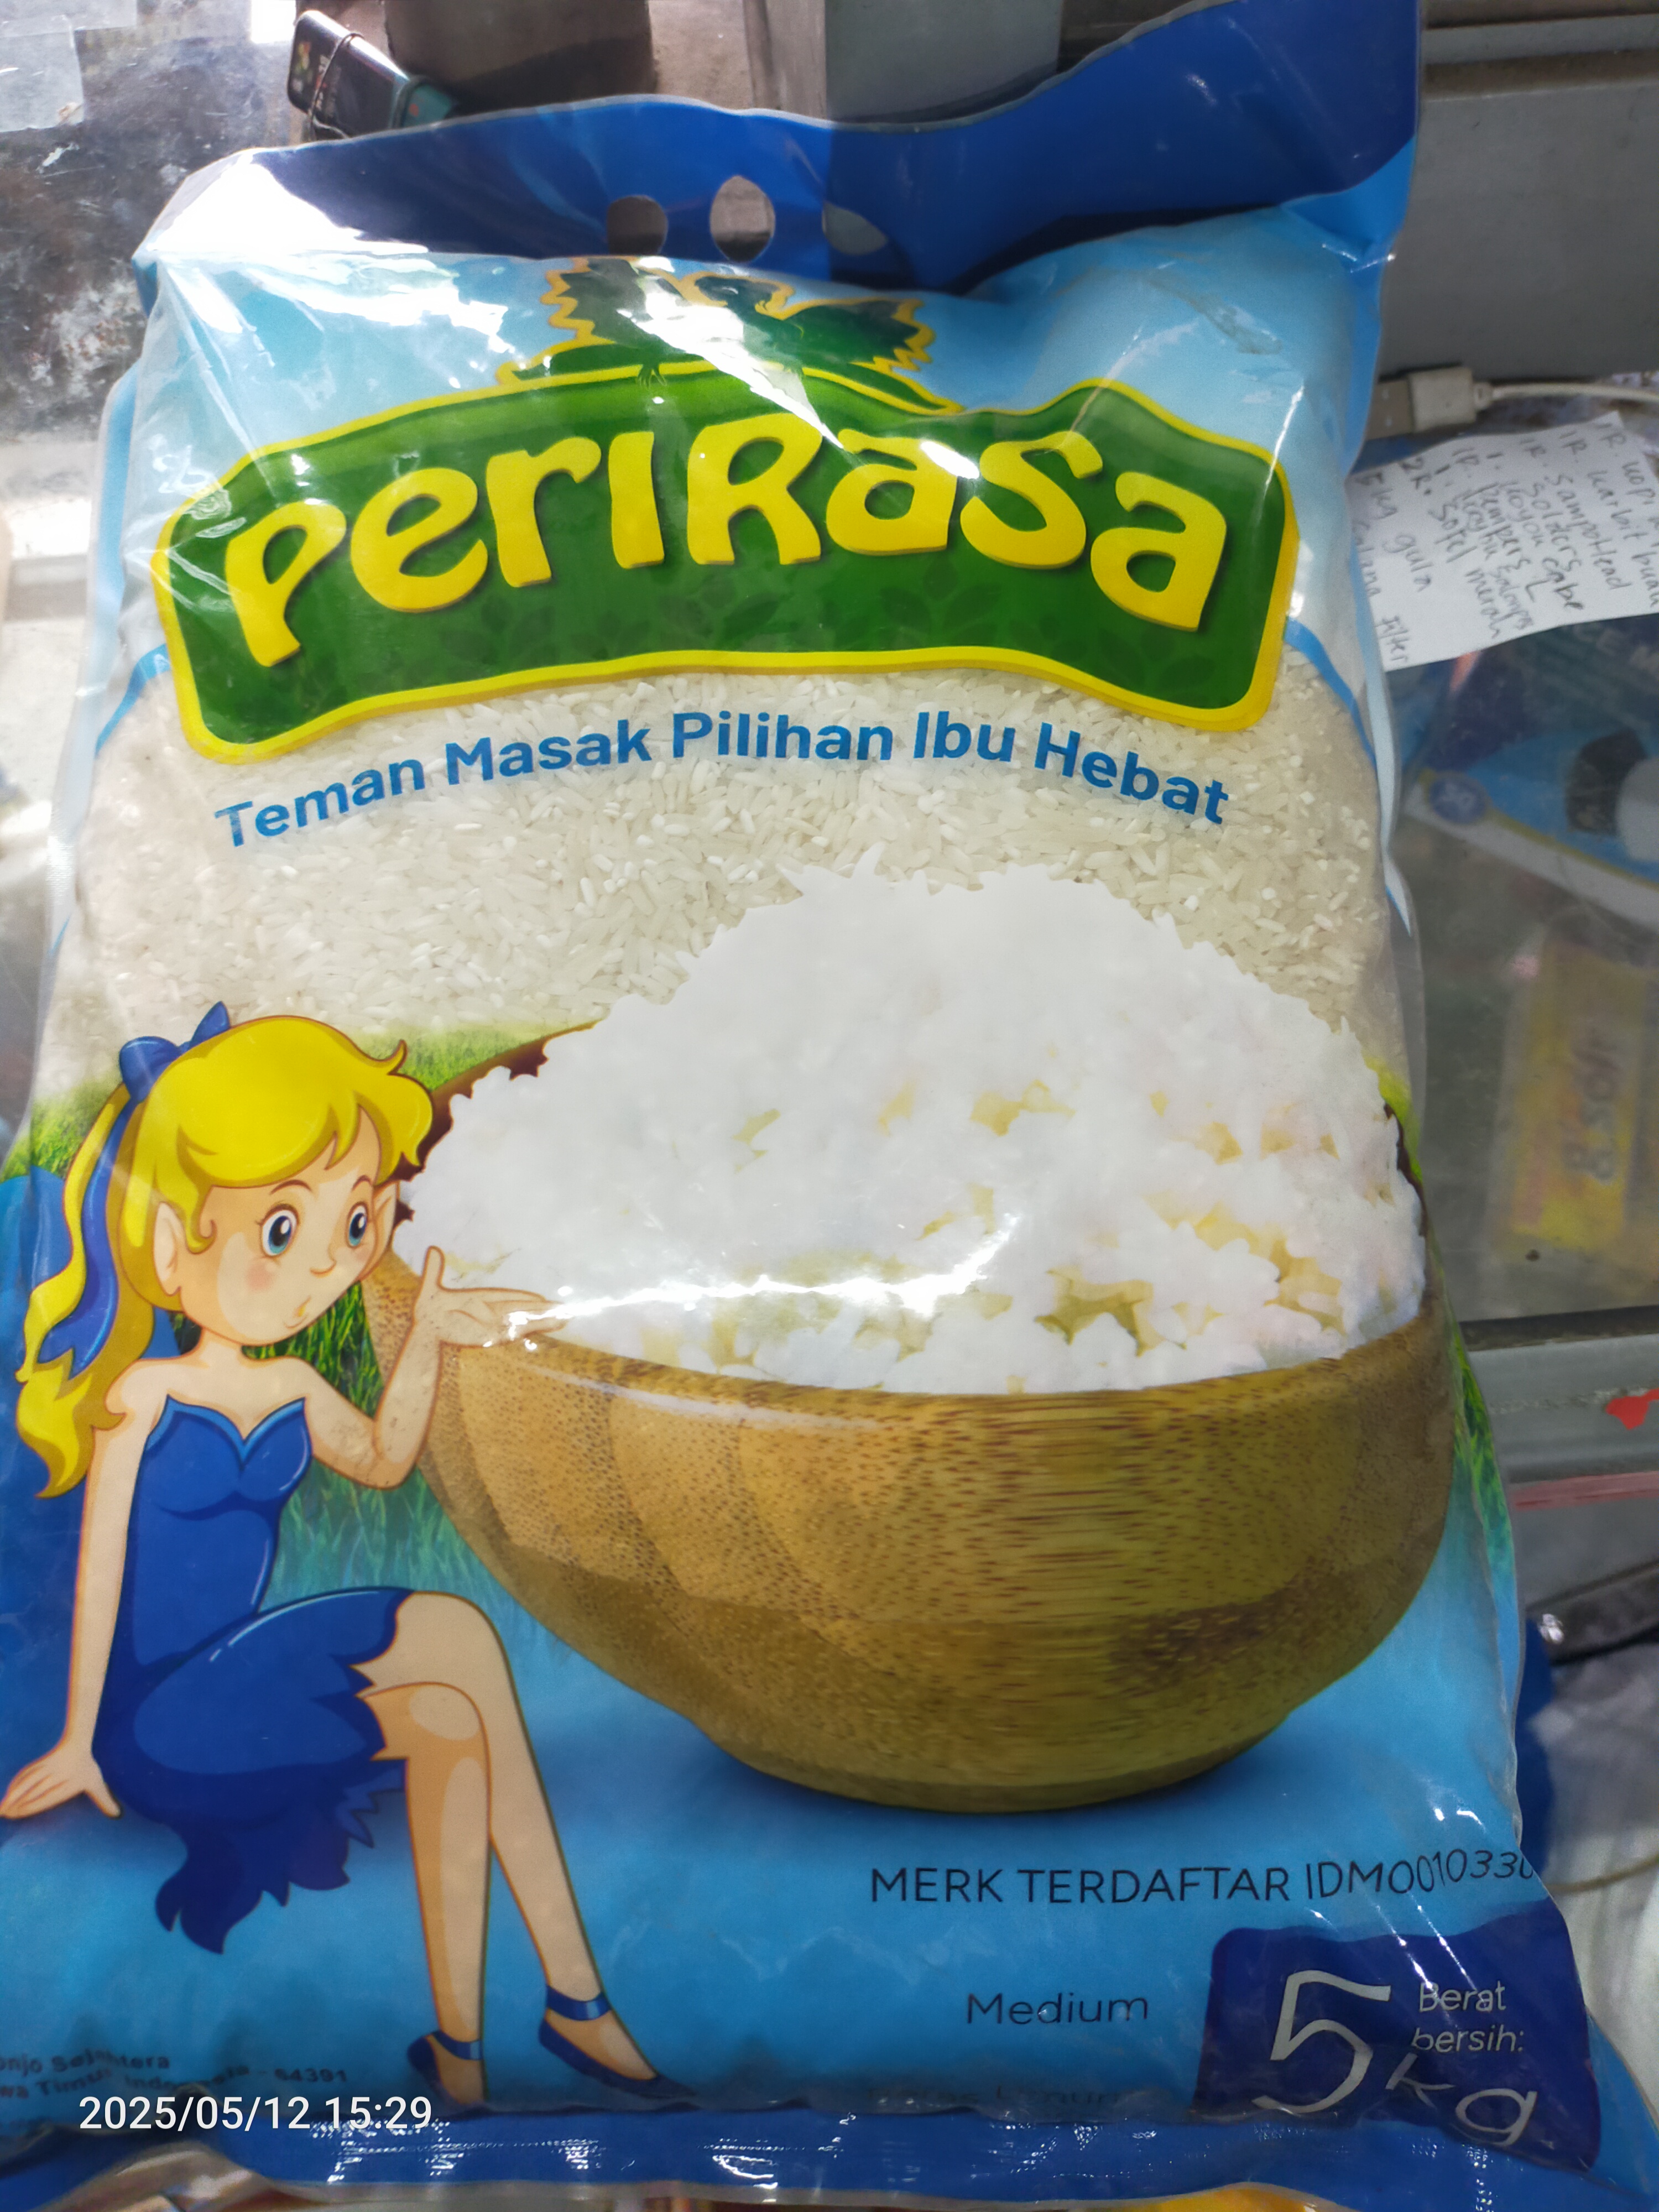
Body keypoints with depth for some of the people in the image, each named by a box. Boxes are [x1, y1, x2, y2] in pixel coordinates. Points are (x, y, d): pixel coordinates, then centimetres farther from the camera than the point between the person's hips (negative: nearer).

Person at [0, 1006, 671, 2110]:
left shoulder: (293, 1393, 4)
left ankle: (459, 2047, -4)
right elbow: (100, 1563, -11)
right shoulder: (143, 1394, -14)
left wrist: (426, 1335, 12)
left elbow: (383, 1460, 22)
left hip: (230, 1686, 7)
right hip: (158, 1716, -7)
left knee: (452, 1722, -16)